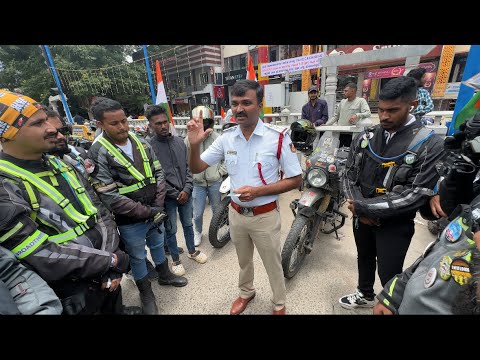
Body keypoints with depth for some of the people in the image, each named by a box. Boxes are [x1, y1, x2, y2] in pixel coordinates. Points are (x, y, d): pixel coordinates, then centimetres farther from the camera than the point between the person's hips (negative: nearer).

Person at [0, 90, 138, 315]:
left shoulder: (61, 164, 1)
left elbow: (99, 211, 0)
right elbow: (44, 257, -24)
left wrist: (113, 266, -9)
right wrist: (112, 261, -16)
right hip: (74, 296, -5)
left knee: (116, 309, 27)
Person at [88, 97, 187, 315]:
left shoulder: (141, 143, 0)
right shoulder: (97, 153, -16)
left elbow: (158, 174, 0)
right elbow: (109, 196, -21)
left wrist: (158, 205, -10)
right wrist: (146, 211, -20)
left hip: (155, 213, 5)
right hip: (130, 221, -4)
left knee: (157, 245, 25)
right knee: (137, 257, 16)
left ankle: (165, 275, 50)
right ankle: (146, 293, 40)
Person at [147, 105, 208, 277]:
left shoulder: (179, 141, 2)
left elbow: (188, 167, 4)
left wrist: (187, 189, -8)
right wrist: (175, 193, -12)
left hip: (185, 194, 4)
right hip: (167, 197, -4)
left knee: (188, 225, 20)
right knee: (170, 230, 12)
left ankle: (192, 251, 42)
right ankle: (176, 260, 33)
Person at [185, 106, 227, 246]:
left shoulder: (218, 138, -6)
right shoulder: (189, 139, -6)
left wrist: (220, 172, -5)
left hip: (215, 182, 1)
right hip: (197, 183, 0)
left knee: (217, 210, 18)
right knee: (197, 213, 8)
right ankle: (197, 232, 38)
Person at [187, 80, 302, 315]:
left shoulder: (278, 137, -16)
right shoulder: (226, 137, -6)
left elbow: (295, 179, -12)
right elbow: (196, 168, -2)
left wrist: (258, 191, -24)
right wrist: (194, 144, -23)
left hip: (265, 216, -3)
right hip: (236, 213, 4)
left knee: (273, 265, 19)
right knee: (243, 261, 27)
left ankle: (279, 304, 48)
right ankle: (246, 292, 56)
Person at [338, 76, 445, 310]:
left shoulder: (429, 145, -14)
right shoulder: (365, 137, -1)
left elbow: (416, 195, -20)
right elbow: (349, 176, 0)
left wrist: (364, 207, -22)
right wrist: (359, 209, -14)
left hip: (394, 223, -4)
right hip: (361, 216, 5)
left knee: (389, 275, 10)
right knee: (364, 258, 25)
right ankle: (365, 295, 51)